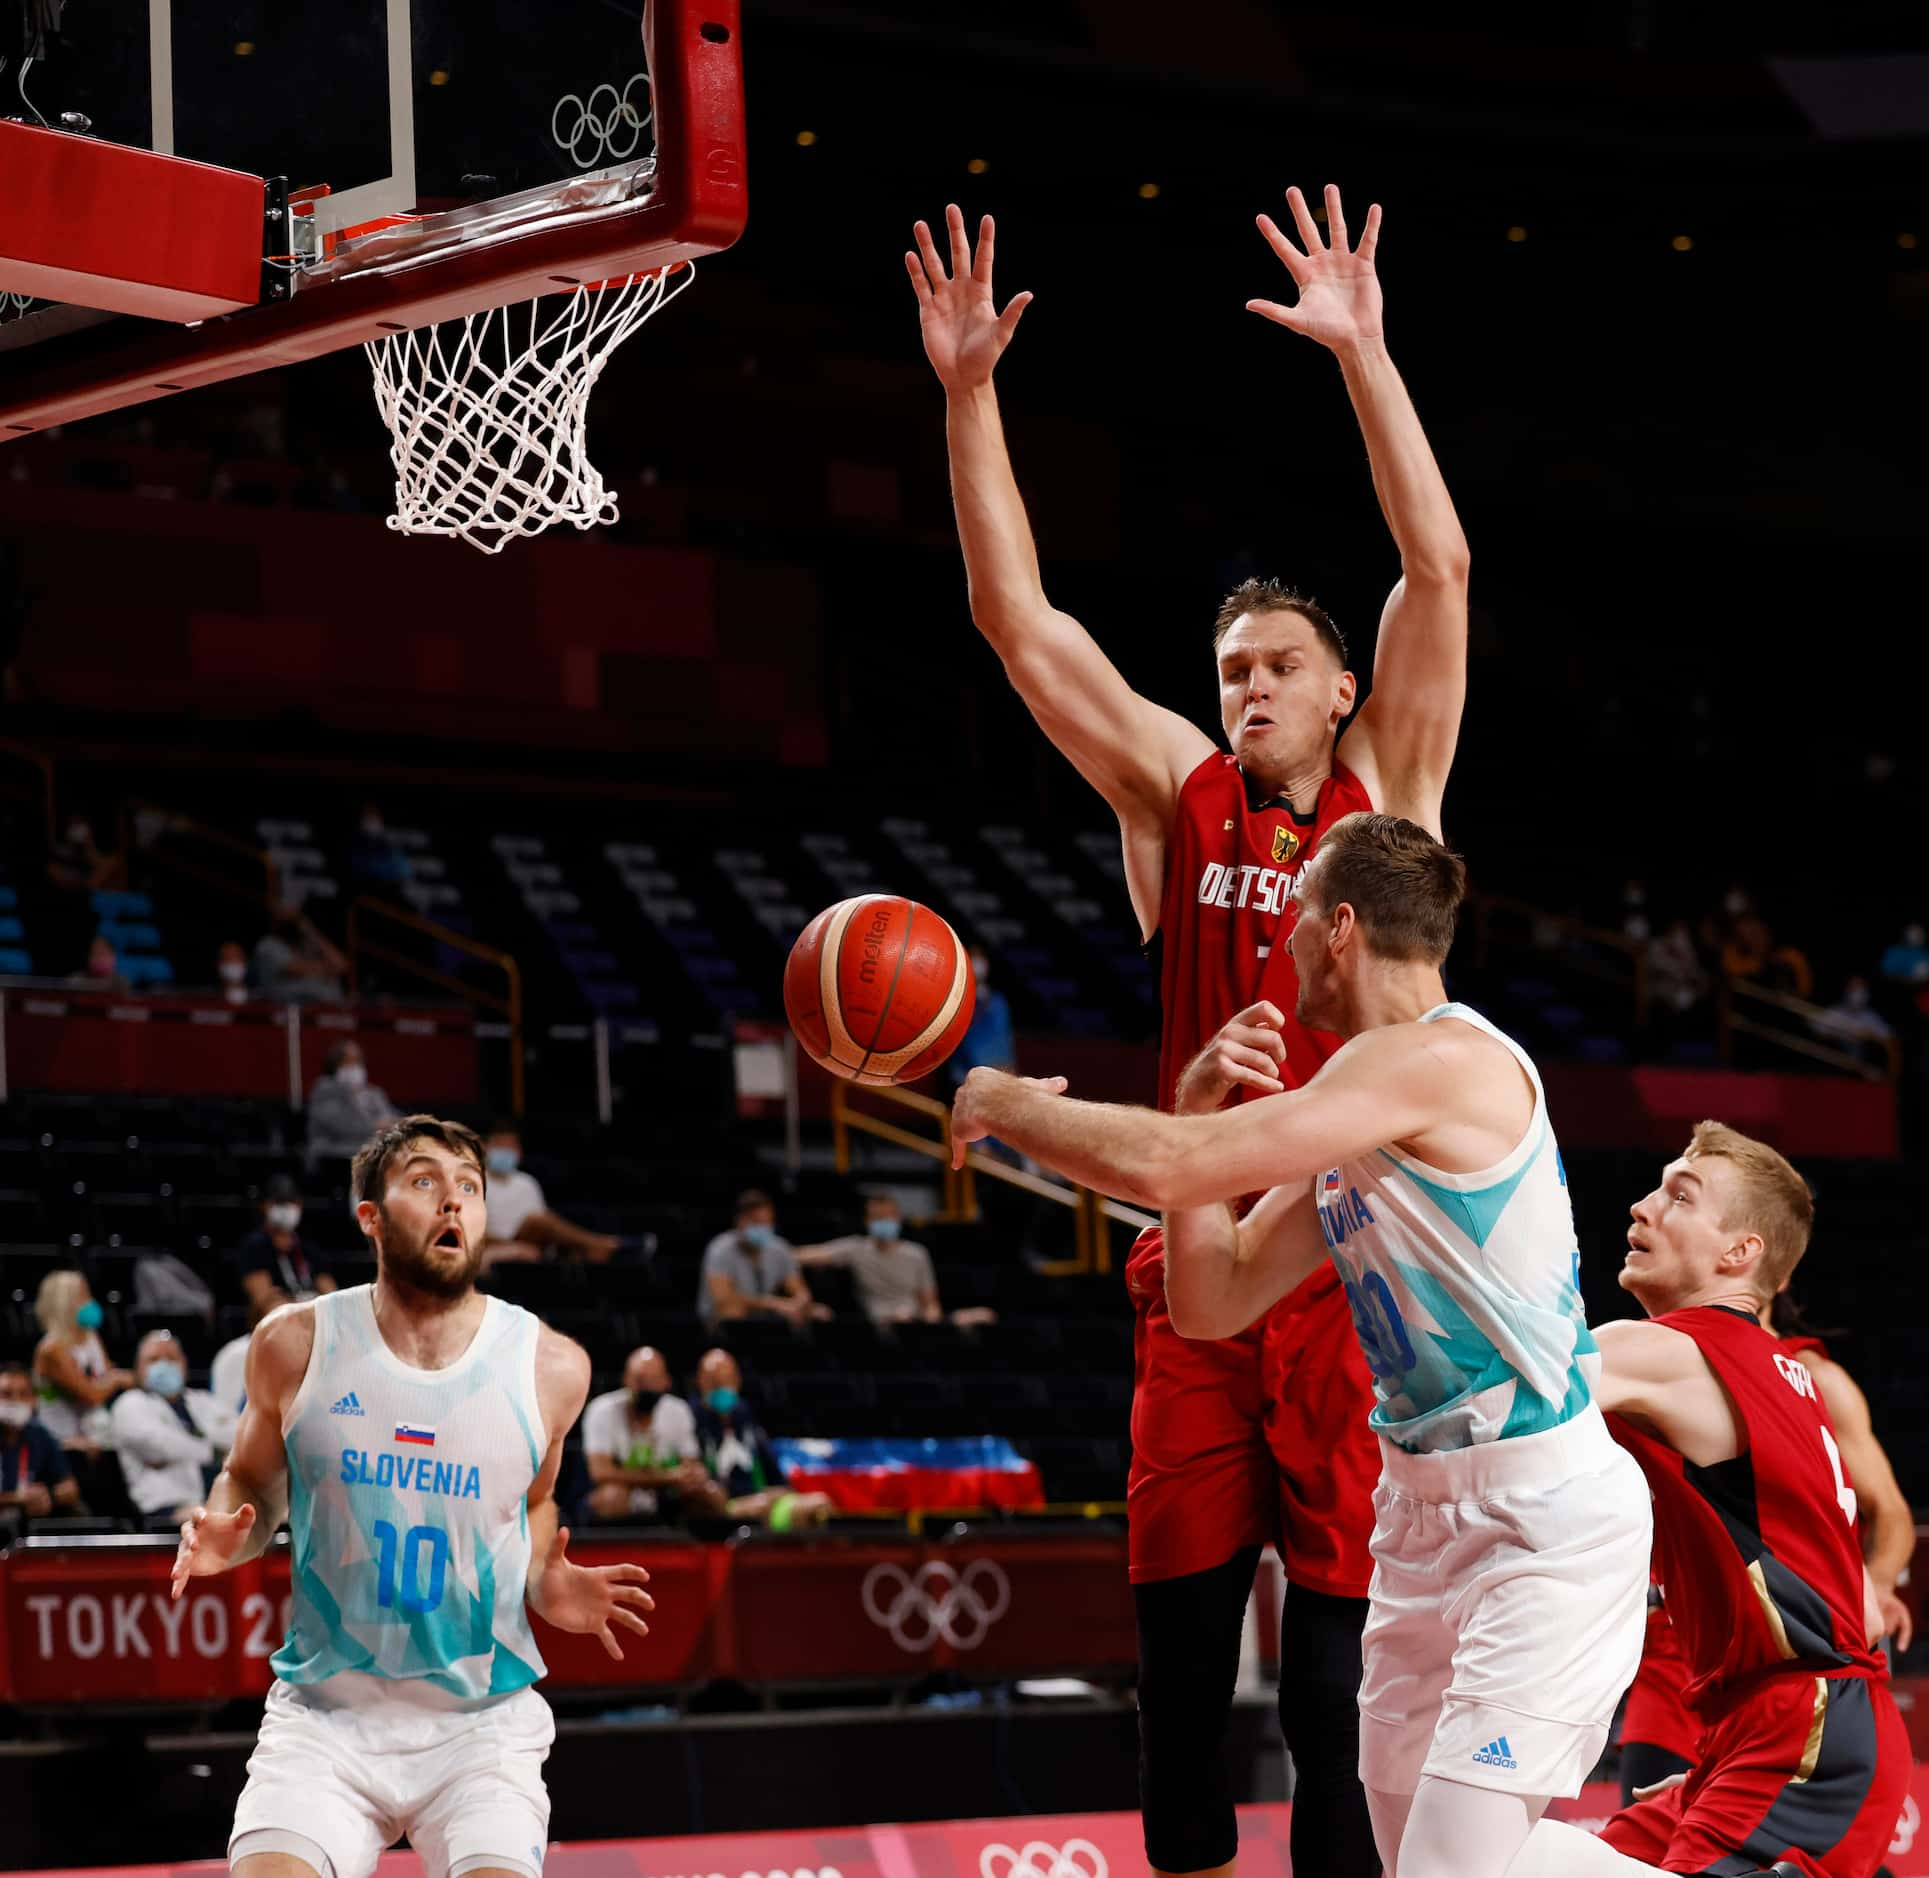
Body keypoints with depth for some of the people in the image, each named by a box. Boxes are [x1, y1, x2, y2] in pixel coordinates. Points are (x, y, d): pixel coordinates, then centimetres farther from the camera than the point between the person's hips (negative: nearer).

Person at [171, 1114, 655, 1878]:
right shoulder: (297, 1343, -3)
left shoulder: (550, 1367, -2)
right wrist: (224, 1536, -8)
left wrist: (545, 1586, -1)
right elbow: (251, 1481, 14)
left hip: (483, 1722, 0)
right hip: (324, 1718, 0)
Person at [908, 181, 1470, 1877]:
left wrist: (1364, 353, -12)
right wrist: (969, 395, -2)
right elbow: (1018, 618, 5)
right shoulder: (1175, 798, 10)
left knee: (1339, 1668, -4)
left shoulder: (1386, 798, 5)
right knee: (1178, 1642, 6)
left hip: (1357, 1272, -3)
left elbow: (1440, 569, -6)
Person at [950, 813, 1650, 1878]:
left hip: (1546, 1515, -10)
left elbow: (1162, 1170, -22)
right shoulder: (1354, 1128, 13)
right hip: (1421, 1505, 10)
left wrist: (1005, 1106, -4)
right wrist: (1199, 1103, 4)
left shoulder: (1444, 1059, -18)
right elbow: (1210, 1301, 15)